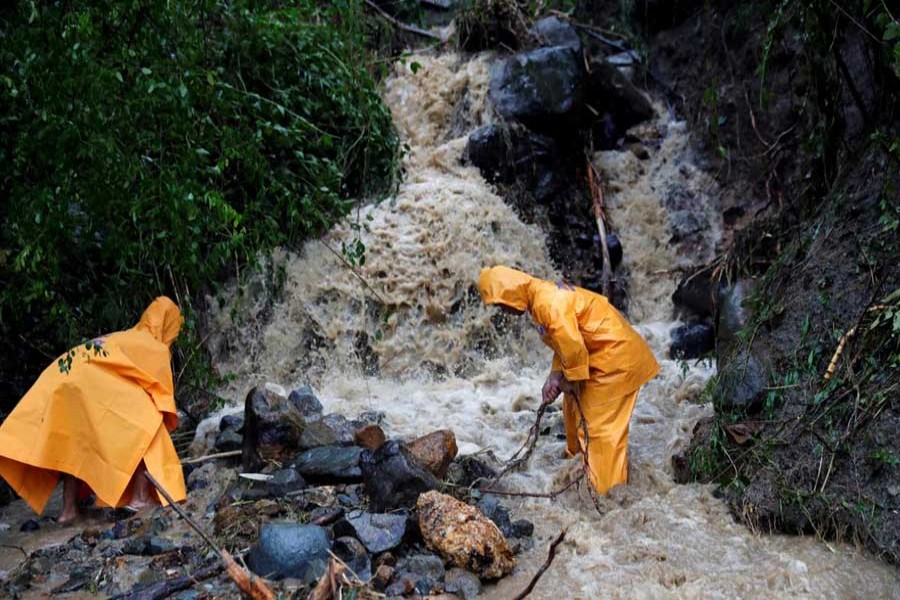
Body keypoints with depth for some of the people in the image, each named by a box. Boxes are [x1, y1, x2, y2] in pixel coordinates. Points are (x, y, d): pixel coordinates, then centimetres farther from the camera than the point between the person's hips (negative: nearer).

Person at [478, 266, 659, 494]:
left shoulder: (547, 302, -24)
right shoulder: (542, 297, 9)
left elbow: (572, 345, -28)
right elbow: (562, 342, 12)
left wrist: (571, 380, -13)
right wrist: (555, 376, 0)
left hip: (615, 354, -11)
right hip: (602, 354, 11)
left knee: (602, 424, -6)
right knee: (574, 408, 24)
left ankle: (608, 491, 1)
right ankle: (577, 457, 45)